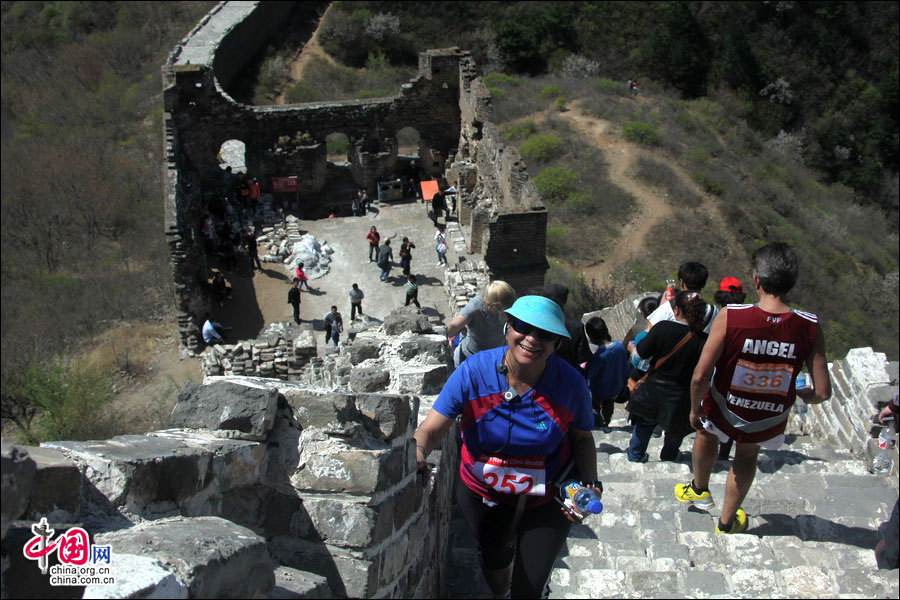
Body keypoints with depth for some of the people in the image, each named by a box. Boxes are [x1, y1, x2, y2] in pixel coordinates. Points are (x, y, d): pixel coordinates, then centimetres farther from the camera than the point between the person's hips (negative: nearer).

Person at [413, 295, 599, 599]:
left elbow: (582, 438, -3)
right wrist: (416, 455, -45)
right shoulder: (474, 372, -23)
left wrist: (590, 483, -18)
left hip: (547, 501, -1)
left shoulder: (570, 383, -20)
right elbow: (431, 430, -23)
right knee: (495, 565, 28)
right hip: (482, 494, 1)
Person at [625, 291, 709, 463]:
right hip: (680, 395, 0)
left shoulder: (662, 328, -21)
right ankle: (669, 457, 47)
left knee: (645, 422, 24)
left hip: (654, 389, 0)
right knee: (675, 429, 26)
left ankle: (635, 454, 40)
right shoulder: (703, 340, -20)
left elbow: (641, 353, -11)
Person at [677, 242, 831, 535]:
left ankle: (700, 489, 57)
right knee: (747, 455, 35)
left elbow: (700, 376, -25)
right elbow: (823, 392, -17)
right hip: (769, 422, 2)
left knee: (706, 430, 36)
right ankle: (727, 521, 50)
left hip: (724, 411, -1)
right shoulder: (810, 328, -23)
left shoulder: (730, 317, -30)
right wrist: (803, 396, 8)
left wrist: (695, 409, -5)